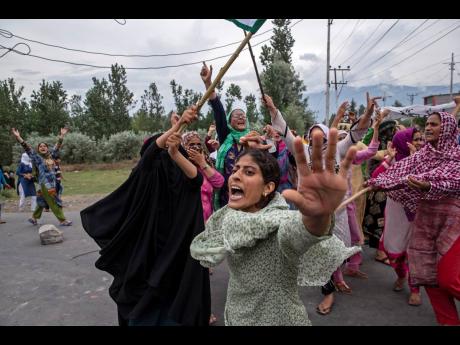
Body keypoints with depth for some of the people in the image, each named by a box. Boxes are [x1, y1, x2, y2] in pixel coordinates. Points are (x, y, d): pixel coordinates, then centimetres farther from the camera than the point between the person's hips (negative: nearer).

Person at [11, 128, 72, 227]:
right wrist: (18, 137, -17)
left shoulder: (51, 155, 10)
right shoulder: (37, 157, -2)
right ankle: (62, 220, 1)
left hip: (53, 183, 6)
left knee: (42, 201, 17)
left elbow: (57, 146, 16)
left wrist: (62, 135, 16)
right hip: (45, 184, -6)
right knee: (54, 202, -4)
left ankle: (34, 217, 33)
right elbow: (27, 148, -9)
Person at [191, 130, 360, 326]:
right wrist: (228, 235, -11)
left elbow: (297, 234, -52)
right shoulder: (226, 216, -8)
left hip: (280, 319, -5)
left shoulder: (279, 220, -29)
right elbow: (197, 248, 2)